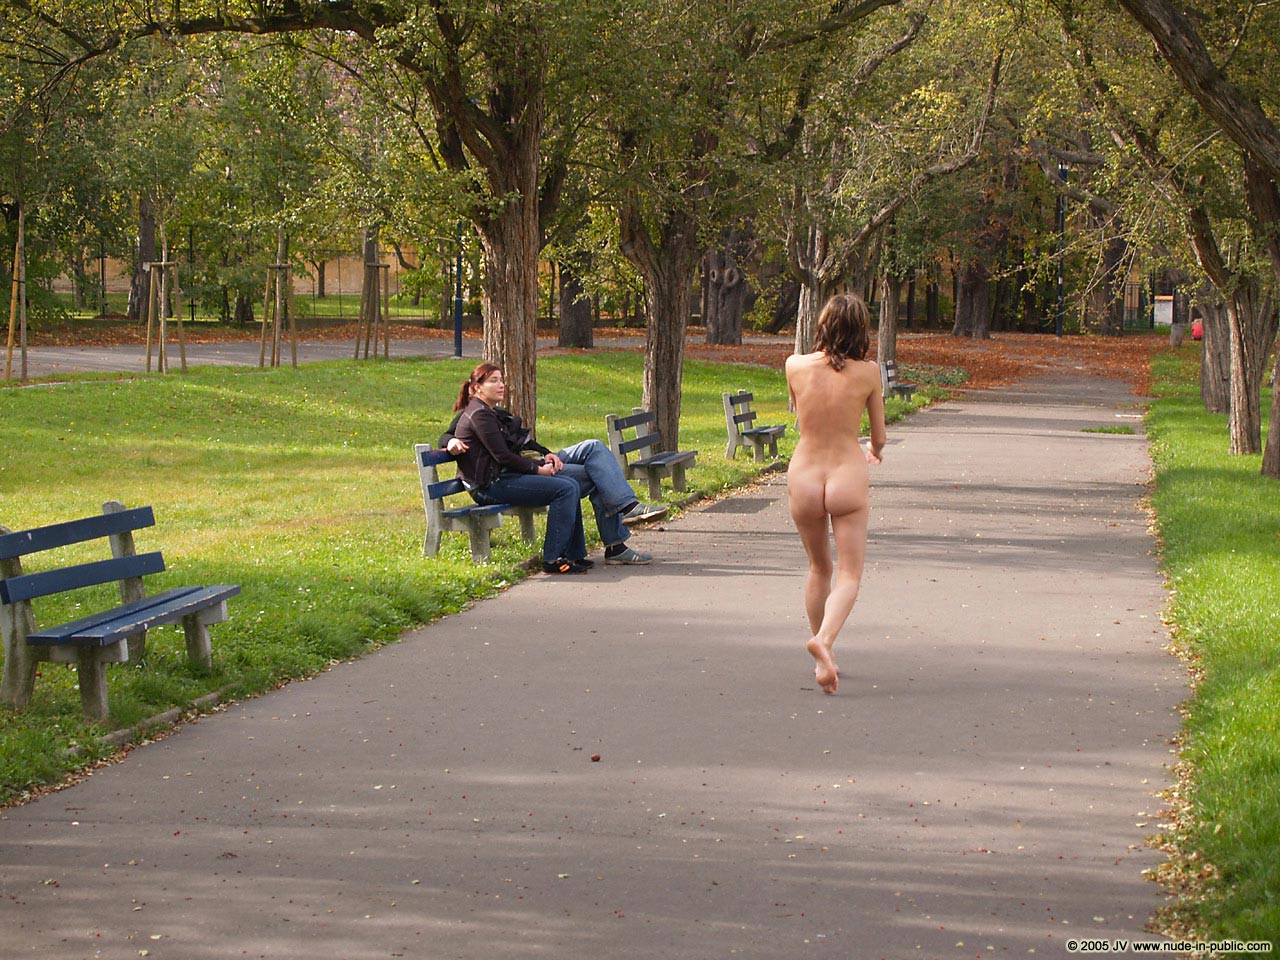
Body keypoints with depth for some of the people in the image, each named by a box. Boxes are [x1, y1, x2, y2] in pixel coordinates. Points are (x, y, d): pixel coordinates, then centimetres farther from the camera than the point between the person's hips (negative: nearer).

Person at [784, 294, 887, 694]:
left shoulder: (796, 366, -3)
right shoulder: (868, 372, -6)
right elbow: (879, 435, 6)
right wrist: (875, 451, 30)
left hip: (803, 477, 3)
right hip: (848, 475, -2)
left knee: (819, 568, 20)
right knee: (849, 574, 2)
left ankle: (824, 660, 26)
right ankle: (824, 639, -25)